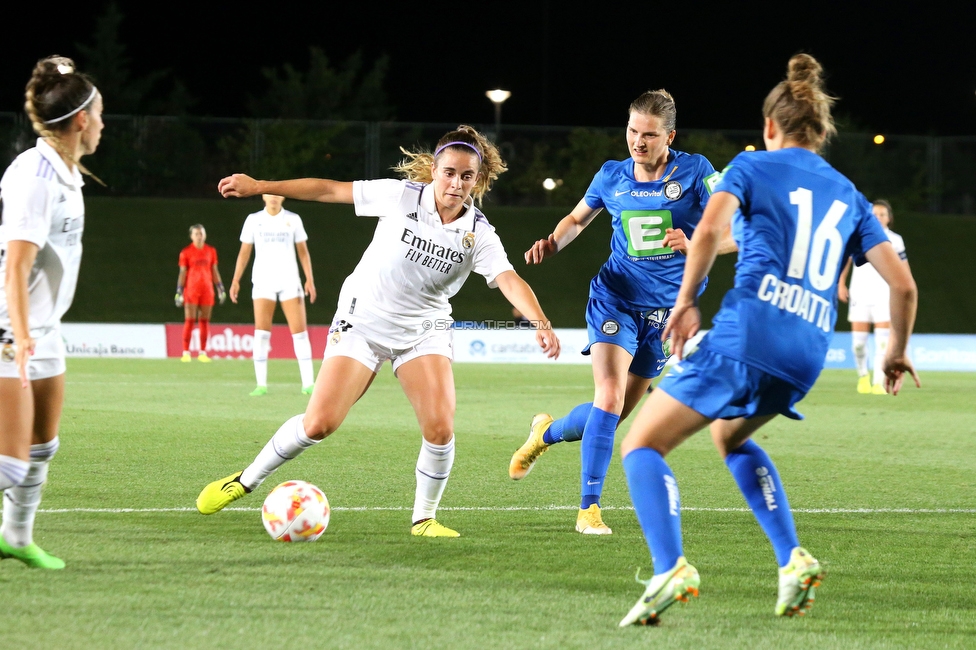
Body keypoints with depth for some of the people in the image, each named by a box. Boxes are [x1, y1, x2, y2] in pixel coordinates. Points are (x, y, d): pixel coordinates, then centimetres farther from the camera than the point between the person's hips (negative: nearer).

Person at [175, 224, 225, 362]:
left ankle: (203, 353, 8)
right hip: (191, 290, -3)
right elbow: (182, 273, 0)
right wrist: (179, 292, -5)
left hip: (207, 289, 3)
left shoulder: (211, 251, 9)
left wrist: (221, 289, 10)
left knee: (205, 321, 3)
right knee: (189, 321, -6)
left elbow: (214, 271, 14)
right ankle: (186, 353, -4)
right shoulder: (186, 252, 0)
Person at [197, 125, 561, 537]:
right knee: (319, 423, -10)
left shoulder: (478, 234, -10)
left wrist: (541, 323, -41)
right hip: (363, 321, -1)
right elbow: (330, 191, -7)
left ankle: (424, 517, 5)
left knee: (440, 429, -18)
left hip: (424, 330, 2)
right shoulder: (402, 196, -13)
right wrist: (259, 187, -6)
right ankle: (245, 481, 13)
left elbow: (509, 280, -23)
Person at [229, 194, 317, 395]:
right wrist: (235, 280, 0)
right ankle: (261, 384, -5)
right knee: (261, 331, -8)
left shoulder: (293, 219, 5)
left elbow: (303, 251, 7)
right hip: (263, 281, 0)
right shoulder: (253, 220, 5)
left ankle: (308, 383, -2)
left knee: (299, 330, -5)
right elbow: (244, 252, 8)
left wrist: (310, 280, -2)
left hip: (290, 280, 0)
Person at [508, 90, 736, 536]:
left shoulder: (694, 172, -8)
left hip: (667, 310, 1)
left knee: (614, 415, 11)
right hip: (616, 298, -1)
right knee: (609, 397, -21)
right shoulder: (612, 177, 0)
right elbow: (578, 218, 19)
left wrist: (695, 244, -31)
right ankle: (588, 507, -14)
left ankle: (548, 432, 42)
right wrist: (552, 242, -2)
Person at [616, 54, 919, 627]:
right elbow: (903, 283, 13)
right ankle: (793, 559, 16)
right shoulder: (849, 196, 19)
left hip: (748, 336, -6)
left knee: (642, 445, 4)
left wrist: (686, 302, -4)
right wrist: (898, 352, 27)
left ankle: (670, 569, -21)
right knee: (731, 436, 33)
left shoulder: (752, 167, 7)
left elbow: (710, 229, -13)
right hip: (808, 355, 6)